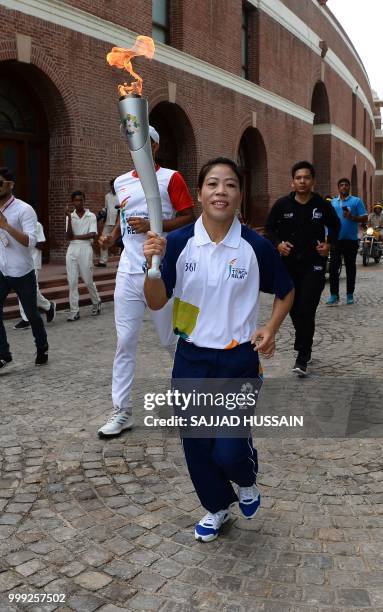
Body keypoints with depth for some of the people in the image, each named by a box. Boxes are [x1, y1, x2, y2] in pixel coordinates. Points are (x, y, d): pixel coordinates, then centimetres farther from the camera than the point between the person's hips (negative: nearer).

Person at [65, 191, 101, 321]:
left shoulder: (91, 216, 1)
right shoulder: (70, 216, 8)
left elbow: (92, 234, -10)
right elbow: (68, 237, -3)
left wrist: (76, 237, -6)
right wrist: (69, 218, -10)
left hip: (85, 248, -3)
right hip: (72, 249, 3)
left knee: (88, 280, 3)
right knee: (72, 281, 0)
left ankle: (96, 303, 26)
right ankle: (74, 310, 5)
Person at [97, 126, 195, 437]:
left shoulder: (170, 178, -3)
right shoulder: (121, 182, 13)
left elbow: (189, 218, -6)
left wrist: (153, 225, -18)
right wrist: (113, 236, 6)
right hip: (128, 271, 5)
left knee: (172, 338, 9)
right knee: (125, 341, 2)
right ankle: (122, 411, 9)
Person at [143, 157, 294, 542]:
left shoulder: (256, 247, -8)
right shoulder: (178, 243, -6)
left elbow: (285, 292, 8)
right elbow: (156, 302, -7)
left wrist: (271, 328, -7)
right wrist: (152, 265, -24)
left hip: (239, 361, -2)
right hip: (191, 359, 2)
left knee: (229, 450, -4)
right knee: (196, 446, 12)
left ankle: (247, 480, 35)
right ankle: (217, 506, 41)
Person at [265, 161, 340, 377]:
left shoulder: (323, 205, -3)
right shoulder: (282, 204, -3)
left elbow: (335, 226, 14)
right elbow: (270, 227, 9)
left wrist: (329, 244, -3)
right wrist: (278, 243, -9)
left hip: (314, 265, -2)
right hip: (289, 264, 3)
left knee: (307, 310, -10)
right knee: (294, 309, 12)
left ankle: (302, 358, -2)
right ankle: (304, 347, 35)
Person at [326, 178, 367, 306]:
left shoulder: (356, 201, 2)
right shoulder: (333, 202, 14)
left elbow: (364, 218, -2)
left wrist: (352, 217, -18)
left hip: (351, 239, -3)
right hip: (336, 239, 3)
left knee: (350, 267, 4)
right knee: (333, 267, -2)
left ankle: (350, 295, 13)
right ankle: (334, 295, 2)